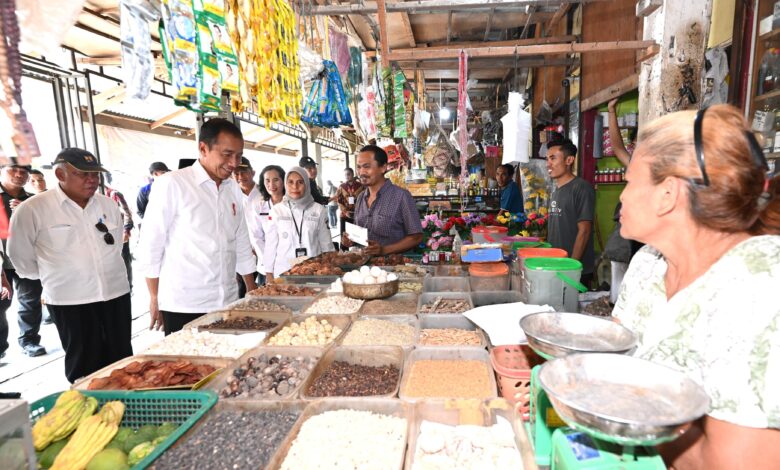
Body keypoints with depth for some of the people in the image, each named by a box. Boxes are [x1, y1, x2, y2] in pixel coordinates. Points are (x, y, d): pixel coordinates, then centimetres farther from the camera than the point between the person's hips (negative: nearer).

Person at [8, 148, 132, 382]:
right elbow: (20, 255, 2)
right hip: (70, 301, -4)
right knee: (85, 366, 6)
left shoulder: (108, 205, 5)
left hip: (116, 293, 4)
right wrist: (55, 277, 10)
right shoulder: (32, 210, -9)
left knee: (122, 361, 12)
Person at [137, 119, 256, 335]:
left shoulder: (233, 189, 8)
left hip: (228, 302, 5)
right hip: (184, 307, -5)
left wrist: (253, 291, 14)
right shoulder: (171, 184, -8)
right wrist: (155, 299, -2)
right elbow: (150, 246, -4)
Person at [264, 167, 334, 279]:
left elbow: (326, 243, 6)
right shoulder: (277, 211, 2)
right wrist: (269, 273, 5)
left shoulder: (319, 210, 2)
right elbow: (271, 244, 5)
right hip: (283, 271, 0)